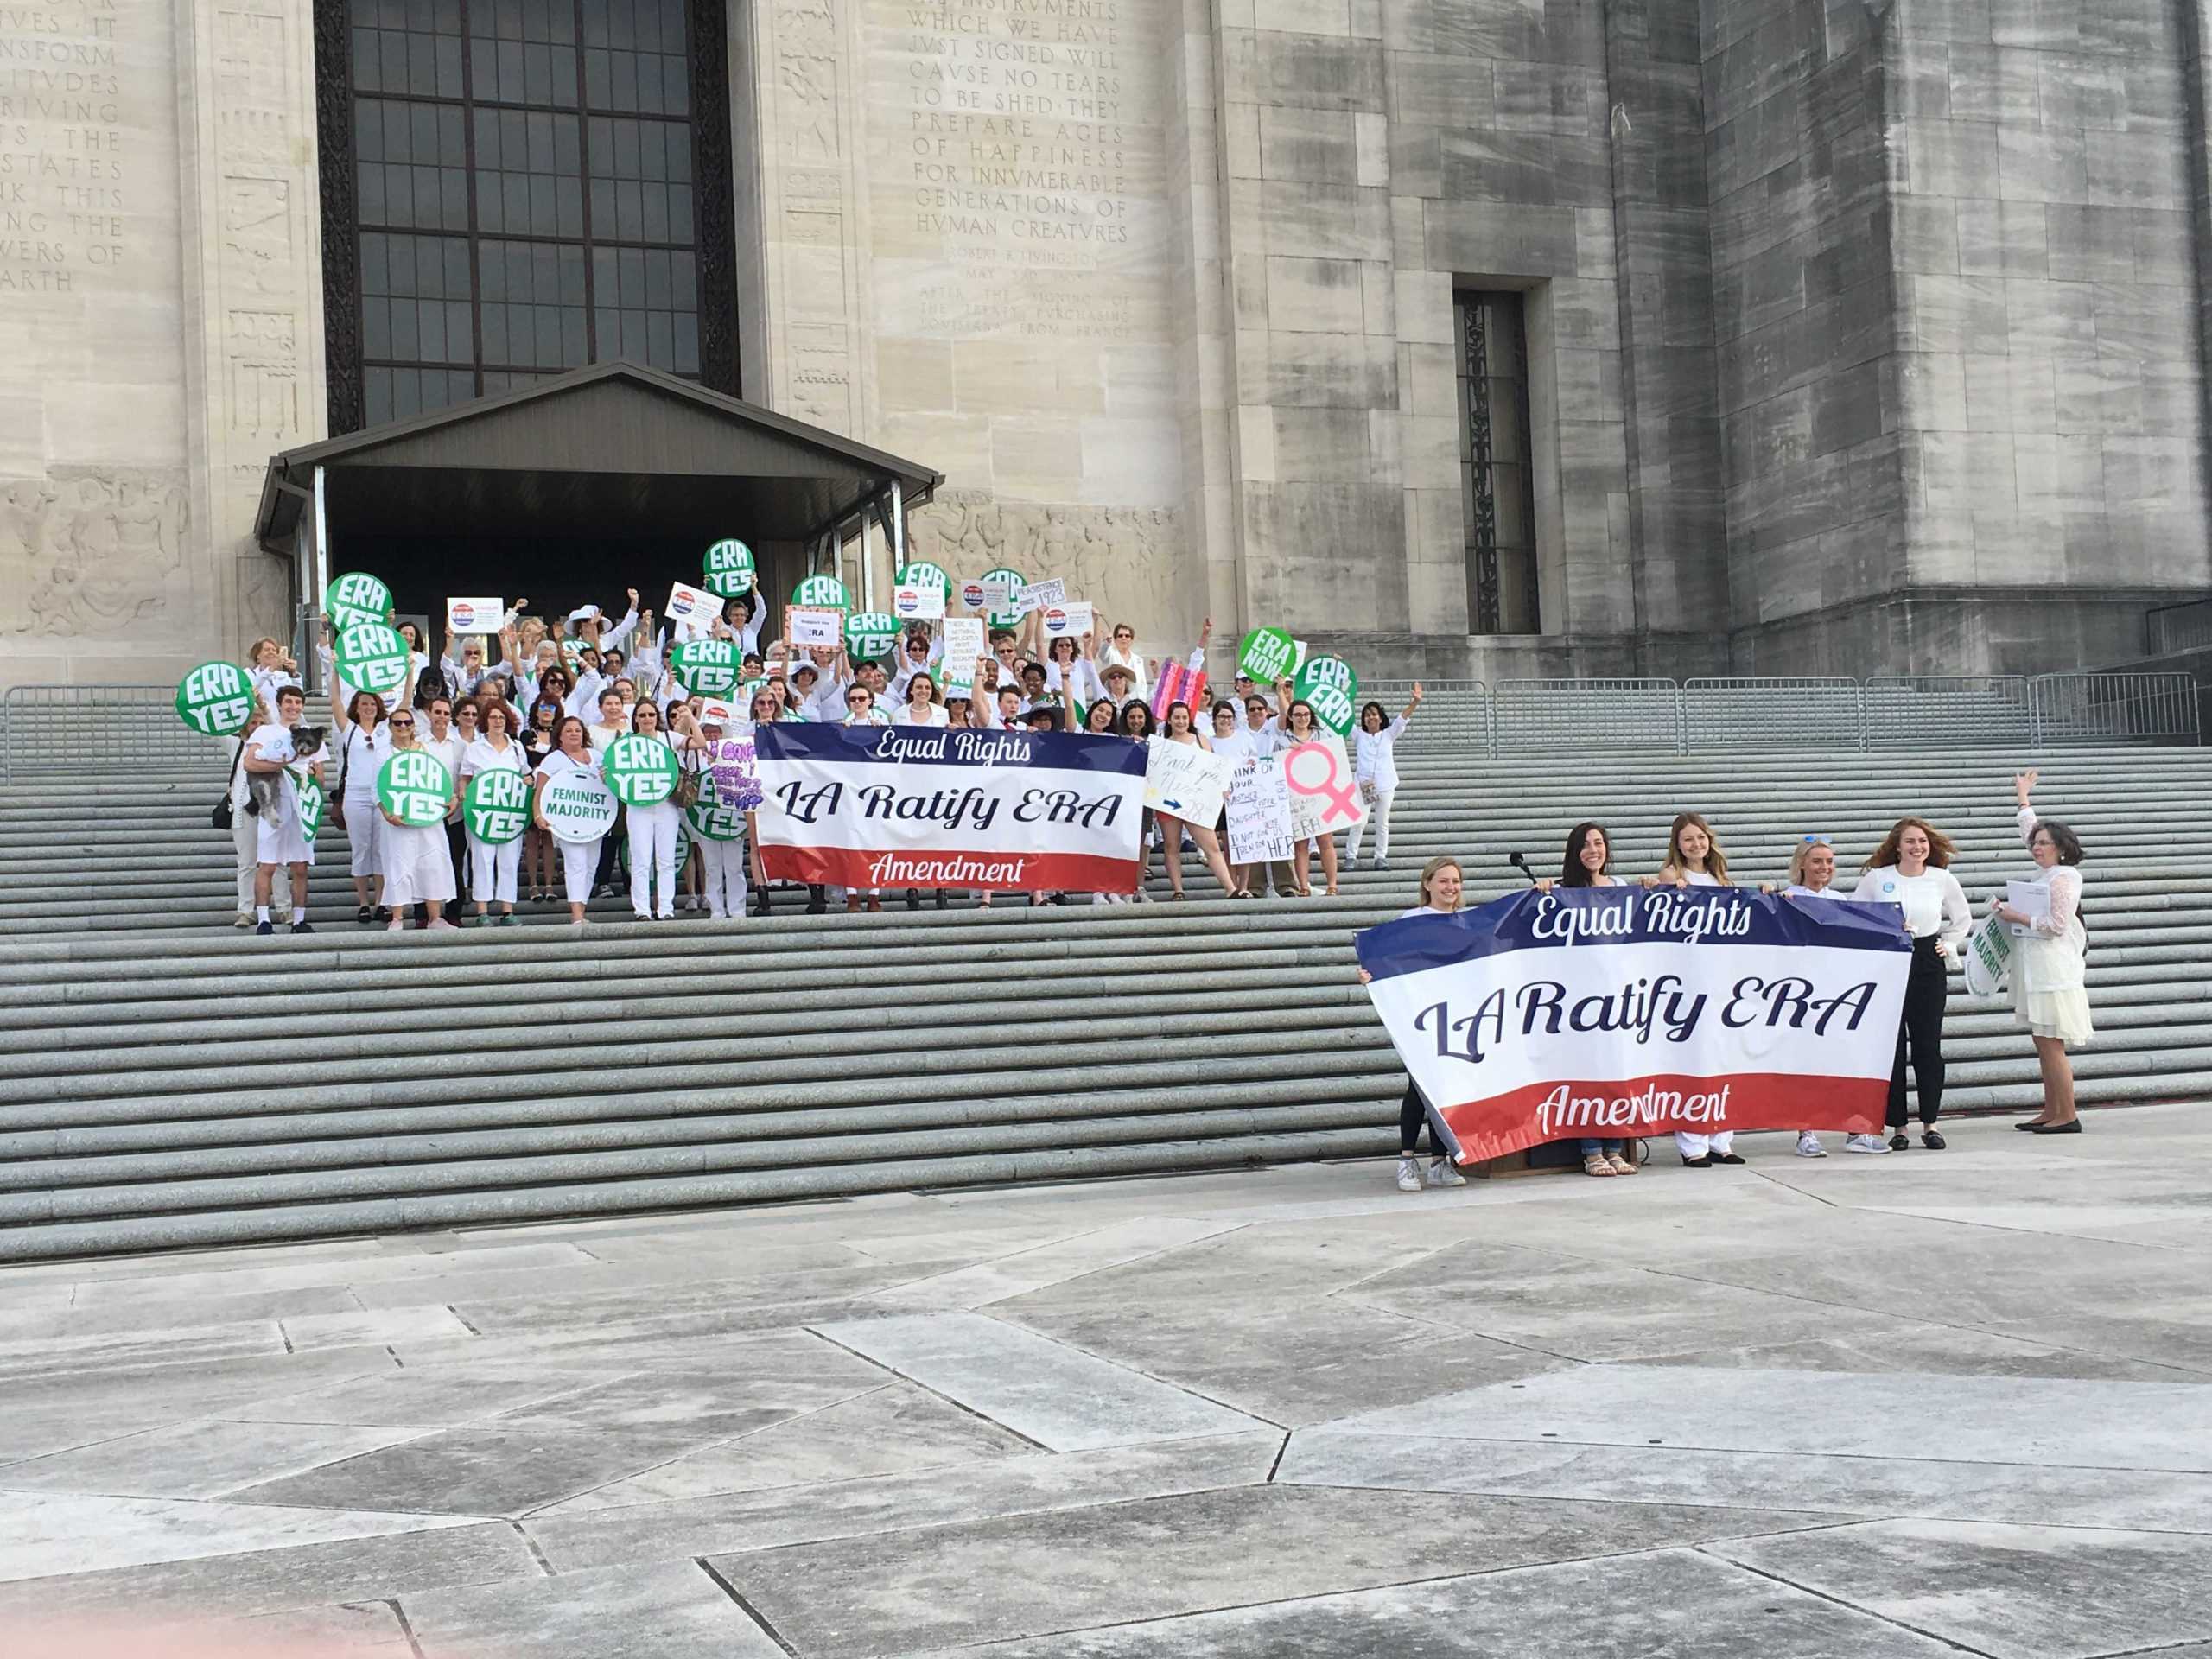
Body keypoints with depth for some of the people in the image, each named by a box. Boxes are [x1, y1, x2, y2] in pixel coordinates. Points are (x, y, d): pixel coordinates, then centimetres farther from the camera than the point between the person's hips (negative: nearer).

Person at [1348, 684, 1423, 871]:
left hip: (1385, 786, 1)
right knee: (1359, 822, -6)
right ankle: (1352, 856, 0)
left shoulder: (1389, 735, 10)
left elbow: (1402, 719, -1)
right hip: (1363, 785, -1)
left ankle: (1381, 857, 12)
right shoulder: (1359, 736, 11)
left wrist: (1415, 702, -16)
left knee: (1382, 823, 5)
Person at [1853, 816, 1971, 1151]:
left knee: (1928, 1045, 2)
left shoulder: (1942, 879, 5)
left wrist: (1949, 946, 9)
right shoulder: (1876, 878, 0)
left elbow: (1963, 919, 20)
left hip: (1928, 965, 1)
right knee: (1891, 1045, -1)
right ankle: (1898, 1126, 6)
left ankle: (1930, 1123, 10)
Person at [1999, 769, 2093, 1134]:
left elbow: (2057, 924, -16)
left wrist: (2018, 917, -12)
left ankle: (2067, 1116, -7)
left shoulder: (2063, 877, -10)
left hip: (2054, 973, -9)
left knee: (2051, 1046, -10)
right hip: (2037, 973, 10)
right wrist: (2023, 798, 36)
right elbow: (2031, 832, 31)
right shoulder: (2045, 874, 16)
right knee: (2044, 1045, 10)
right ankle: (2051, 1112, 14)